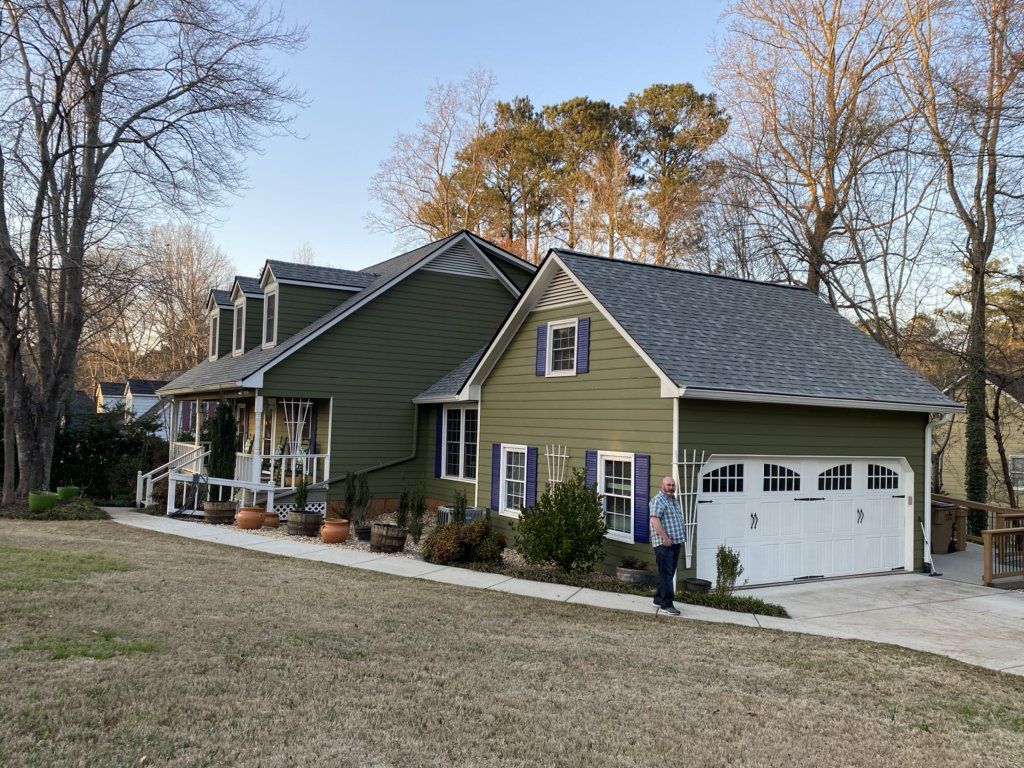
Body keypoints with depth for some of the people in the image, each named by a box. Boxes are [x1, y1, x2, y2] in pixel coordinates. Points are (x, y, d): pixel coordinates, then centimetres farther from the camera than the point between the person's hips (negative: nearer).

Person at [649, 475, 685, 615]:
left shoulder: (675, 500, 18)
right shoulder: (658, 500, -11)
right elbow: (654, 520, -21)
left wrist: (681, 538, 20)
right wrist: (665, 538, -22)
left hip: (676, 542, 9)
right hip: (664, 544, -9)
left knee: (669, 573, 13)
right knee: (666, 574, -8)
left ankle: (658, 598, 23)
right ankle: (666, 604, -7)